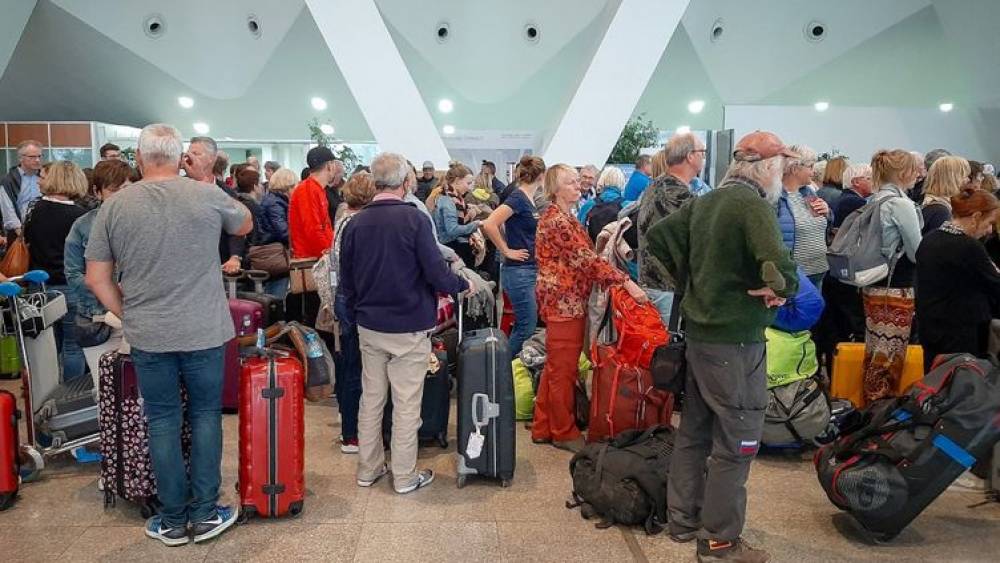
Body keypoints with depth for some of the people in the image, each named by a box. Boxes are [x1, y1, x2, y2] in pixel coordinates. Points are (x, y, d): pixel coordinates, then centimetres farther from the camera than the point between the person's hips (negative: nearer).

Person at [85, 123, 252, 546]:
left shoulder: (115, 206, -3)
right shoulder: (207, 196, -6)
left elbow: (97, 278, 0)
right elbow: (245, 225, 16)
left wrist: (128, 315, 12)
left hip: (148, 335, 1)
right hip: (204, 332, -1)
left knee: (163, 421, 11)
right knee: (205, 415, 12)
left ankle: (173, 521, 20)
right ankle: (204, 514, 18)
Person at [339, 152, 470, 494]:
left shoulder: (355, 223, -1)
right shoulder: (413, 219, -16)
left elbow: (346, 281, 7)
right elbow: (435, 271, -17)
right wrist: (461, 285, 2)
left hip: (369, 325, 5)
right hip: (409, 326, -5)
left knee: (371, 398, 15)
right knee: (406, 403, 5)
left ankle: (368, 469, 26)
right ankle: (404, 476, 15)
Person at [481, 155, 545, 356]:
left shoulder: (529, 199, 11)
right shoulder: (518, 198, -15)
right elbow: (489, 225, -26)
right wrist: (506, 251, -16)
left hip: (530, 270, 9)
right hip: (519, 272, -9)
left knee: (522, 326, 15)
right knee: (528, 327, -5)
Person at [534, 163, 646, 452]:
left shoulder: (563, 216, 16)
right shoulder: (558, 220, -17)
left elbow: (580, 257, 14)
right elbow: (586, 258, -25)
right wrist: (626, 281, -28)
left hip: (562, 300, 11)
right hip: (565, 301, -10)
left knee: (555, 367, 16)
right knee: (563, 370, 1)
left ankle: (543, 427, 26)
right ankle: (564, 432, 13)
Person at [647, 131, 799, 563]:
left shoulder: (705, 201, 9)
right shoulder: (753, 204, -17)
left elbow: (659, 236, 15)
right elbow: (778, 265, -31)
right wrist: (783, 288, -12)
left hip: (700, 331, 9)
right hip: (735, 340, -9)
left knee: (694, 429, 17)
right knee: (735, 440, 3)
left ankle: (684, 520, 30)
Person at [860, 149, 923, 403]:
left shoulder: (875, 200, 10)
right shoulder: (902, 204, -15)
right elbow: (918, 253, -9)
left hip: (874, 285, 9)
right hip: (895, 290, -9)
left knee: (875, 353, 15)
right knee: (890, 357, -1)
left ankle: (871, 407, 24)